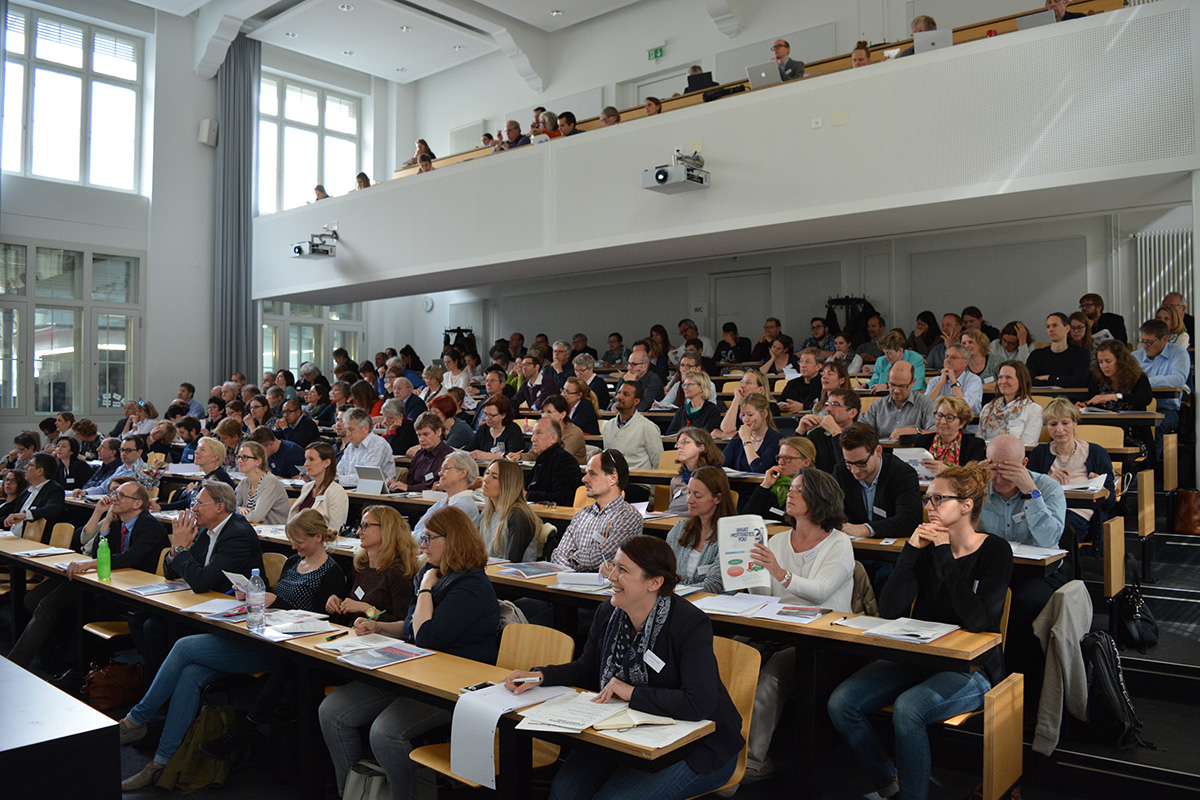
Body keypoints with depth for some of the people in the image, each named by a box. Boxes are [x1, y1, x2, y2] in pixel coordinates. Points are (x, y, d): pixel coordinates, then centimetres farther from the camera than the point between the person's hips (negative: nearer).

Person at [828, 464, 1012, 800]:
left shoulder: (995, 551, -7)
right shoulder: (927, 545, 4)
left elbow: (978, 620, -23)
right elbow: (889, 609, -6)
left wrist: (945, 557, -20)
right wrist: (911, 551, -14)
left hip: (971, 668, -5)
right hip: (919, 657, 5)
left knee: (907, 708, -34)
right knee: (841, 703, -14)